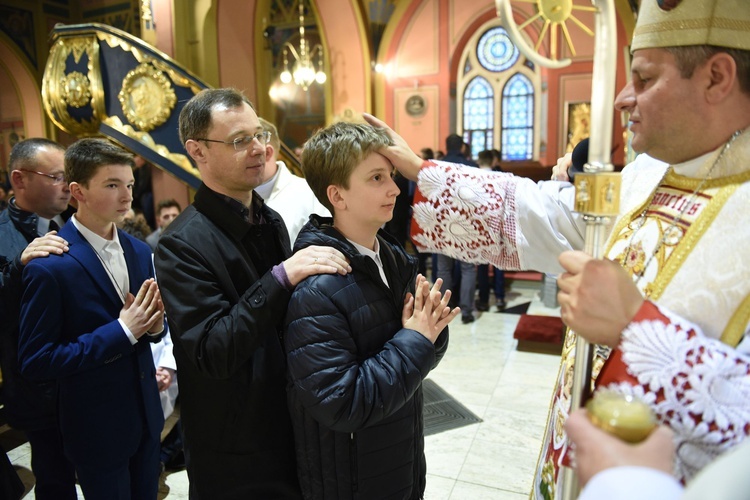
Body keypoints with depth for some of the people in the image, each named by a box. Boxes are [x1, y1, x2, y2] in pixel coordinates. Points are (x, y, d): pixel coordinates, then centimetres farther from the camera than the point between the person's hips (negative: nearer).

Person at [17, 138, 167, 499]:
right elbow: (35, 361, -17)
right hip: (97, 428, -6)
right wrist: (121, 331, -24)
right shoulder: (49, 266, -20)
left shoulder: (138, 251, 0)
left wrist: (153, 325, -14)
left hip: (146, 413, 6)